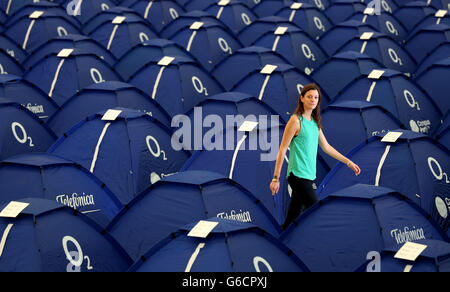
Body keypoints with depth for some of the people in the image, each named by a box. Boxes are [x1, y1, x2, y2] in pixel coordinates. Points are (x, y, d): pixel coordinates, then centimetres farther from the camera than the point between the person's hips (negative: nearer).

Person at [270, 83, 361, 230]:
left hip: (309, 176, 7)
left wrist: (348, 162, 21)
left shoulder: (315, 122, 14)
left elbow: (326, 147, 22)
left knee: (293, 219, 10)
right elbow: (282, 150, -10)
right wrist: (276, 178, -12)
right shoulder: (296, 120, -9)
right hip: (298, 175, -7)